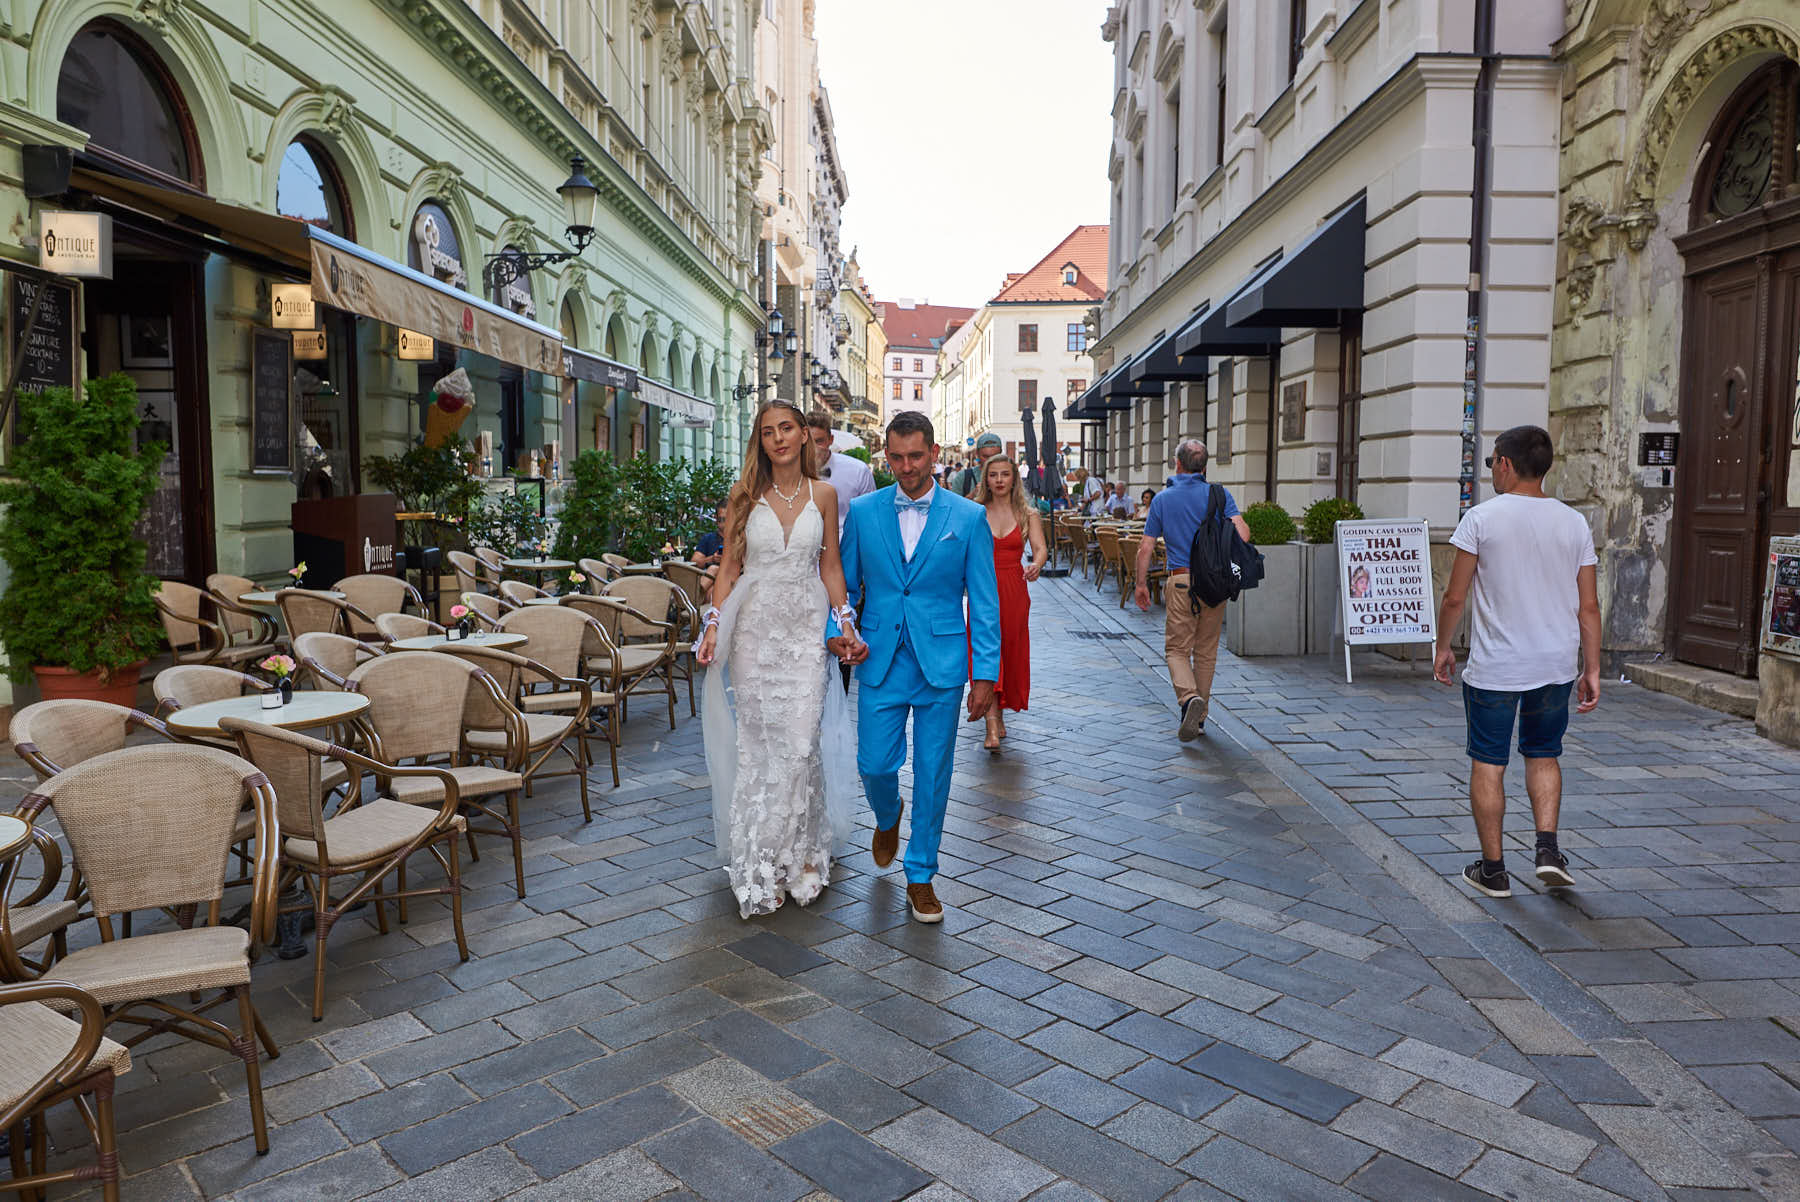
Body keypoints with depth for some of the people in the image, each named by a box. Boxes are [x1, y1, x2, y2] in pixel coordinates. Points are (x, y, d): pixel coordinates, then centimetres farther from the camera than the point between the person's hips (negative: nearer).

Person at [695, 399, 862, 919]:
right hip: (754, 627, 0)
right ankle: (759, 861, 16)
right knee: (756, 742, 4)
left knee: (801, 742, -6)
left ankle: (800, 851, 12)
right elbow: (730, 566, 4)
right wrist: (714, 624, -4)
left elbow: (830, 566, 10)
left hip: (805, 629, 0)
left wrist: (846, 622, 3)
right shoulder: (744, 494, 2)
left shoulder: (823, 495, 4)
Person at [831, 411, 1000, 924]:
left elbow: (984, 602, -1)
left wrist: (985, 673, -5)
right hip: (880, 661, 1)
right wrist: (836, 631, -7)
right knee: (875, 764, 3)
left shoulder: (969, 517, -1)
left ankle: (920, 876, 22)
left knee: (933, 773, 5)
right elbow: (845, 582, 12)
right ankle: (888, 819, 40)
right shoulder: (862, 511, 3)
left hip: (941, 664, -1)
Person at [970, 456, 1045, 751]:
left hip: (1014, 592, 2)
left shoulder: (1028, 515, 5)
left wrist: (1036, 564, -30)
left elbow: (1040, 548, -9)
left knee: (1011, 653, 9)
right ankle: (992, 727, -13)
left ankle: (999, 713, 30)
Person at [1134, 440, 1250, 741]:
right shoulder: (1220, 494, 1)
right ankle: (1199, 718, 19)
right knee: (1206, 652, 12)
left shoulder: (1163, 499, 2)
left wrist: (1141, 584, 12)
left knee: (1177, 648, 5)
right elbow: (1243, 534, -10)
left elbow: (1145, 549, 2)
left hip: (1182, 582, -2)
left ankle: (1189, 697, -22)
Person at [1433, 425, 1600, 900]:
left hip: (1493, 668, -4)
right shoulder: (1574, 523, 3)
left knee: (1488, 763, 6)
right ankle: (1548, 849, 10)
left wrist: (1442, 647, 7)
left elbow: (1454, 598, -7)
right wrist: (1591, 670, 11)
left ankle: (1493, 869, 13)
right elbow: (1589, 607, 4)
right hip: (1556, 665, 4)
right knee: (1543, 755, 22)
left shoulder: (1482, 518, -9)